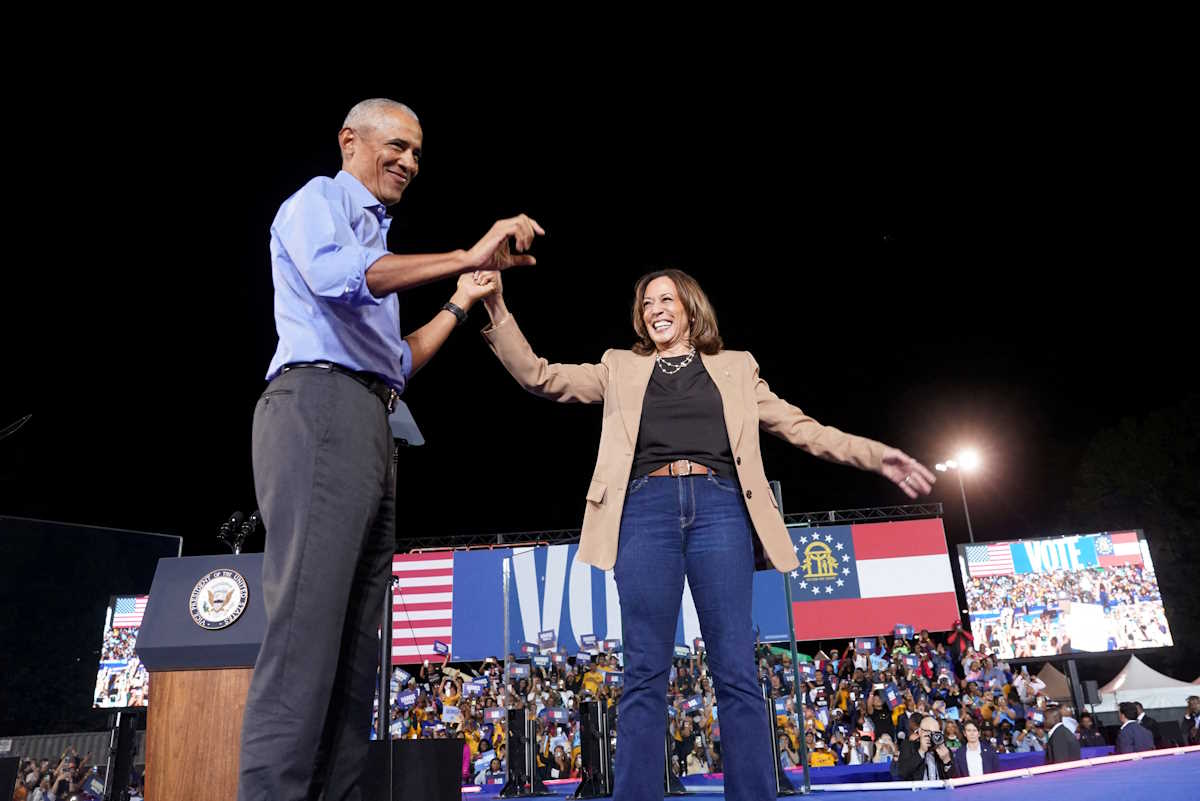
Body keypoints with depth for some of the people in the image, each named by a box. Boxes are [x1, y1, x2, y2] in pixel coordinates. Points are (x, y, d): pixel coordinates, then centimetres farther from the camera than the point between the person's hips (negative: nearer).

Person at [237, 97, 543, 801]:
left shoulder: (378, 246, 31)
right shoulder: (317, 200, 8)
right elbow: (334, 275, -18)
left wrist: (461, 302, 26)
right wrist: (465, 257, -22)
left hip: (370, 427, 9)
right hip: (319, 404, -9)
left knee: (355, 639, 2)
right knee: (308, 619, -17)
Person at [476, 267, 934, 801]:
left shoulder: (735, 368, 21)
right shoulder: (621, 368, 21)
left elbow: (799, 427, 18)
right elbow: (539, 377, 15)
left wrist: (876, 455, 8)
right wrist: (497, 310, 5)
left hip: (719, 508, 0)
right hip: (647, 509, 0)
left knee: (737, 671, -4)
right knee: (645, 672, -4)